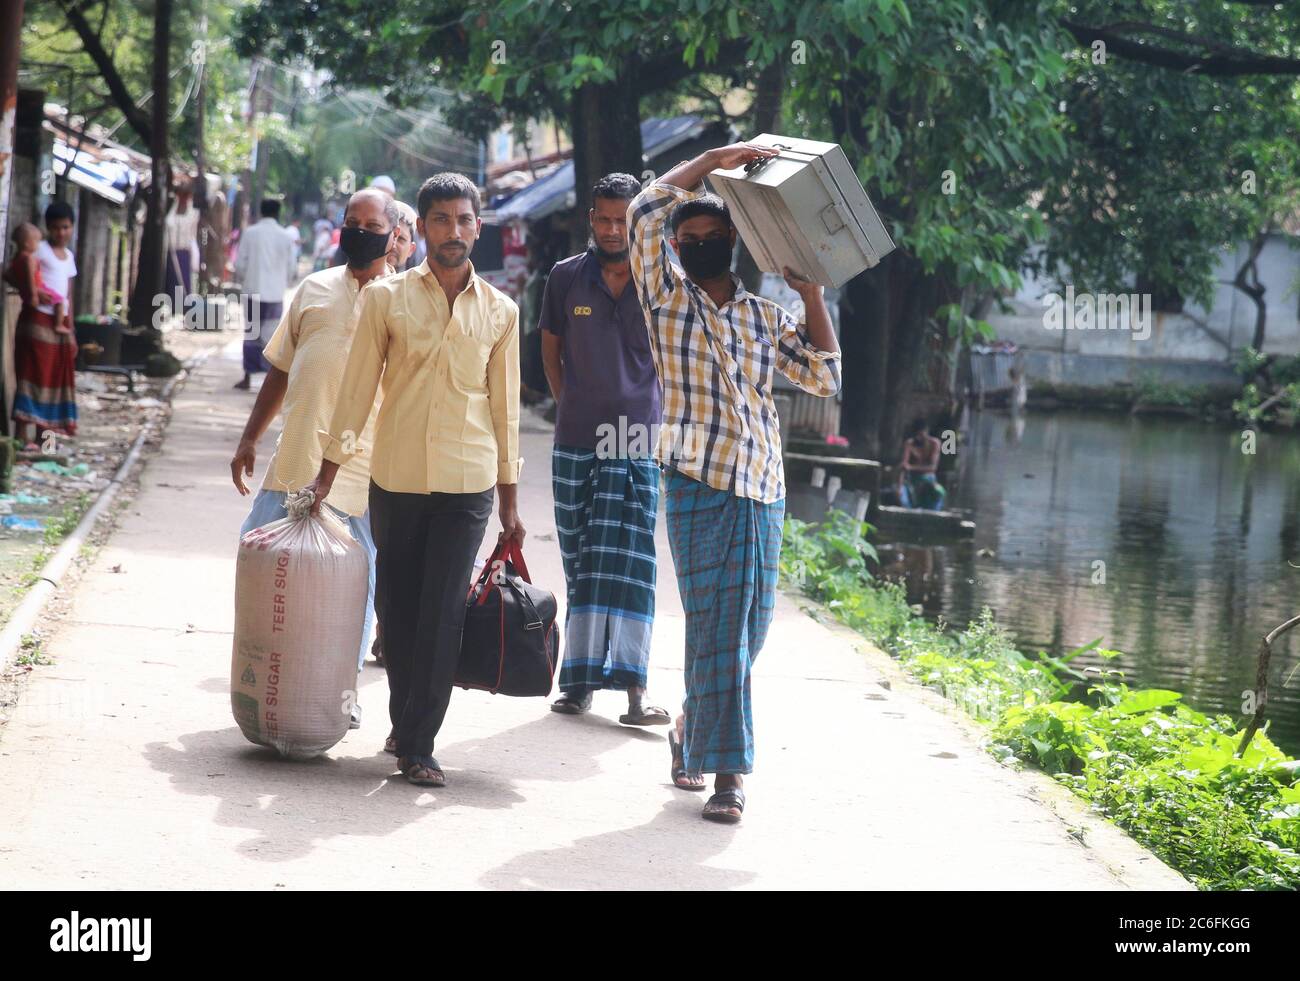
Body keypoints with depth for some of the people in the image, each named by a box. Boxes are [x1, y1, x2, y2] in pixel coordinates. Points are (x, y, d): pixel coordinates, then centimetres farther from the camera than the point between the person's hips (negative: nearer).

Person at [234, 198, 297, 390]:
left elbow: (239, 264, -3)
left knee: (251, 334, 9)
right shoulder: (285, 237, -1)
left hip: (253, 290, 0)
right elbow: (292, 268, 2)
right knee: (271, 336, 5)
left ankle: (248, 378, 11)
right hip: (276, 293, 0)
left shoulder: (250, 233, -4)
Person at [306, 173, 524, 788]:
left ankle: (418, 745, -1)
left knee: (442, 615, -6)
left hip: (467, 484, 0)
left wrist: (509, 500, 10)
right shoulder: (387, 298, 2)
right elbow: (357, 389, 5)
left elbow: (504, 408, 11)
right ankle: (405, 724, 26)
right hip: (395, 480, 0)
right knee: (396, 609, 8)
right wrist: (327, 474, 2)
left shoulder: (499, 312, 7)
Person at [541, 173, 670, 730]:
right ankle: (581, 679, 13)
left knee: (628, 561, -10)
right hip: (576, 443, 2)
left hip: (639, 445, -2)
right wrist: (570, 407, 13)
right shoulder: (566, 278, 5)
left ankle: (632, 688, -15)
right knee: (580, 563, 7)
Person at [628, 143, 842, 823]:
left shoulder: (767, 315, 16)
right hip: (698, 485, -4)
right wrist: (716, 158, -3)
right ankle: (727, 770, -6)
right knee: (715, 627, -8)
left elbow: (822, 376, 10)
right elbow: (645, 211, -7)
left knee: (747, 629, 7)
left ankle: (693, 730, 27)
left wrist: (811, 293, 8)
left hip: (763, 491, 4)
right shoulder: (668, 298, 5)